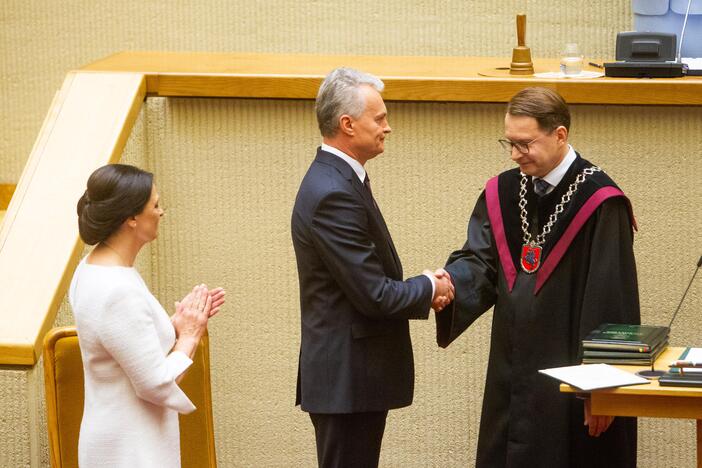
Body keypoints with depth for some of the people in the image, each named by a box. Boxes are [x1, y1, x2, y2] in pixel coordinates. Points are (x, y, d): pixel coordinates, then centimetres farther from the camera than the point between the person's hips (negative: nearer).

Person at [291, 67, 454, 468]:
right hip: (346, 378, -10)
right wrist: (430, 289, -4)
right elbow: (373, 295, -21)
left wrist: (424, 288, 2)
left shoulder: (340, 179, 12)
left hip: (352, 375, 10)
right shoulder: (332, 194, -21)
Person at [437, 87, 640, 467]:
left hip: (571, 377, -6)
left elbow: (611, 305, -13)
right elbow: (480, 261, 3)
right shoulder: (502, 194, 9)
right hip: (512, 376, 6)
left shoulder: (599, 203, -12)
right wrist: (450, 283, -20)